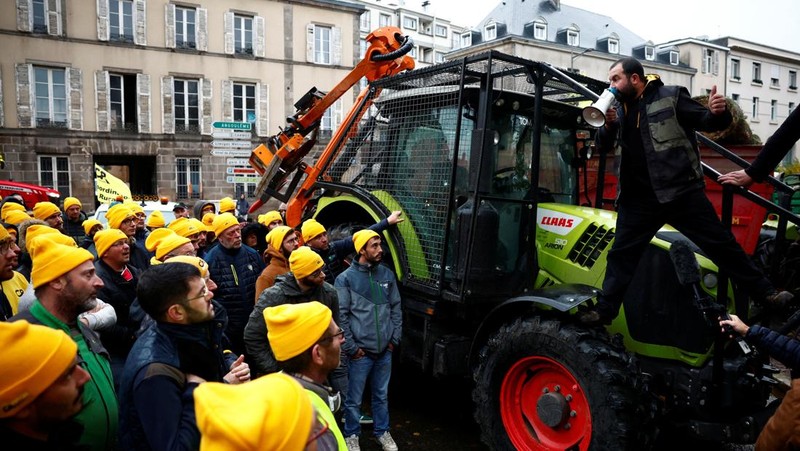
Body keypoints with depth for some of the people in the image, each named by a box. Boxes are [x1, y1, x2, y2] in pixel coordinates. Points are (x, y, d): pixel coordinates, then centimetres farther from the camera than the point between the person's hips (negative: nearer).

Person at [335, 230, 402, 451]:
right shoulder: (346, 278, -9)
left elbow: (396, 308, 10)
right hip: (360, 352, -4)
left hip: (385, 350, 4)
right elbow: (340, 316, -9)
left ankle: (382, 431, 37)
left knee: (382, 395, 18)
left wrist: (394, 339, 6)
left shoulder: (387, 274, 4)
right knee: (354, 399, 9)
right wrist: (351, 347, -9)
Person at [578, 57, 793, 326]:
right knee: (621, 253, 7)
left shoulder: (669, 97, -2)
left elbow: (705, 121, -1)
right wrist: (609, 125, -8)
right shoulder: (620, 107, 11)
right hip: (639, 198, 4)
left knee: (721, 243, 3)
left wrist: (717, 113, -25)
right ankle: (605, 309, 17)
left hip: (682, 191, -4)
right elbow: (603, 144, 13)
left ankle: (763, 292, 18)